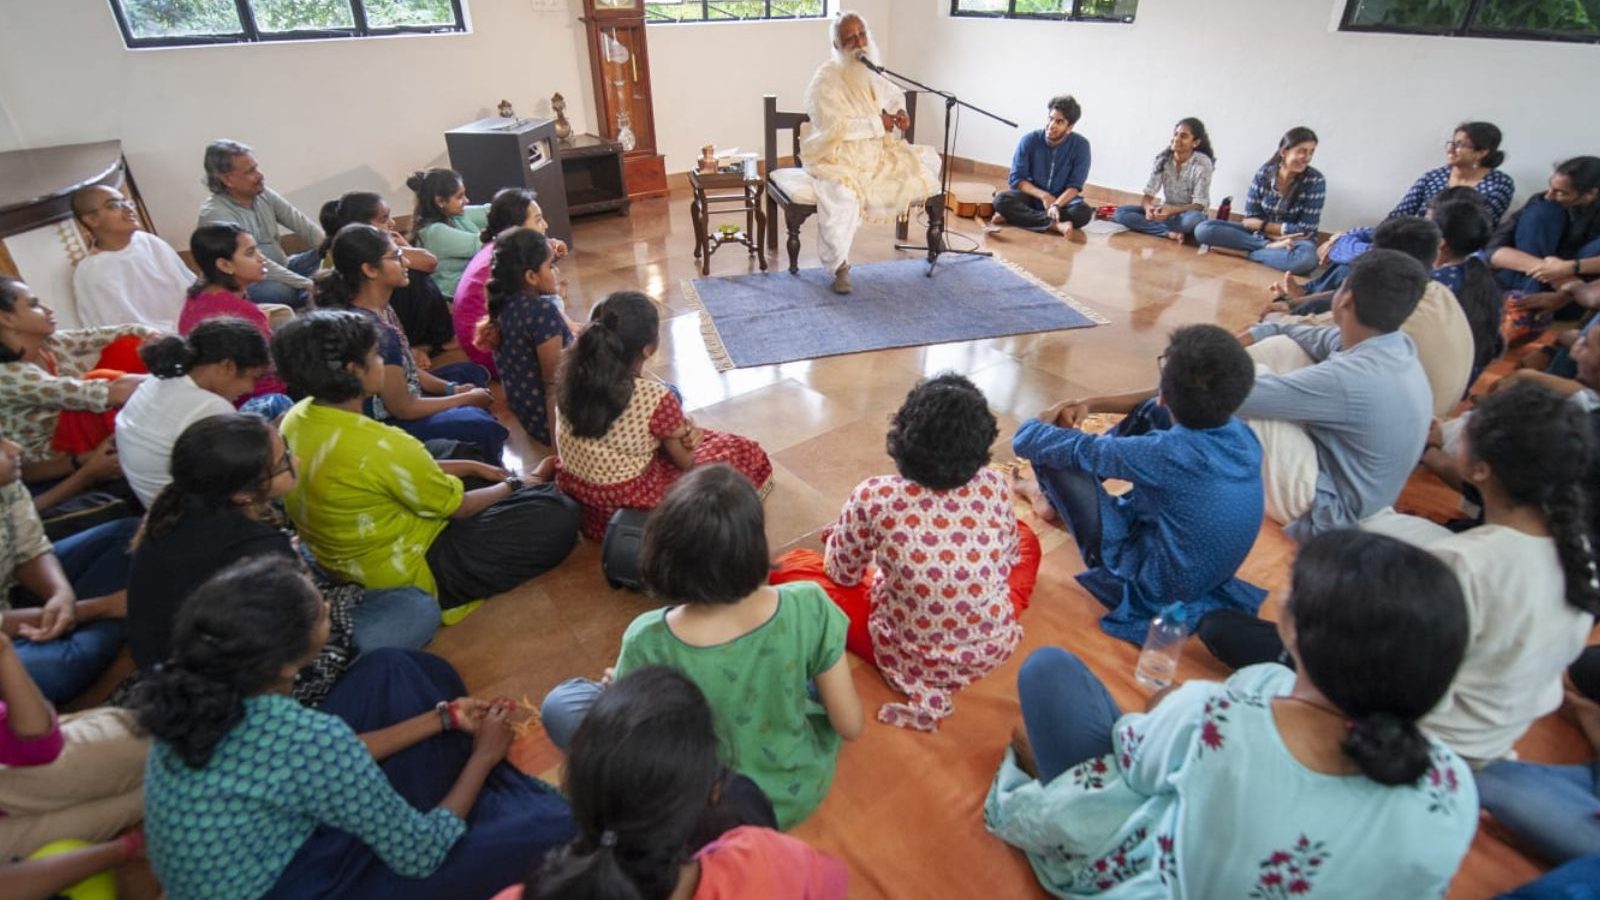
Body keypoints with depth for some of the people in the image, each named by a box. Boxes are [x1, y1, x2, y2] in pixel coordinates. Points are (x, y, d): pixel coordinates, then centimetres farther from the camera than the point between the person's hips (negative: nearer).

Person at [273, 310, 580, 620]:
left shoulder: (297, 419, -6)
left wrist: (472, 467, 7)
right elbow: (457, 506, -18)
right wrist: (516, 484, 0)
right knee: (560, 517, -10)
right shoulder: (379, 445, -33)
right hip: (407, 575, -9)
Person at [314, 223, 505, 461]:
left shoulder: (381, 309, -2)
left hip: (399, 400, 10)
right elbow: (404, 408, -22)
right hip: (386, 424, -10)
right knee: (485, 428, -20)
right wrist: (467, 398, -12)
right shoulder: (374, 330, -29)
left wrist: (451, 388, -1)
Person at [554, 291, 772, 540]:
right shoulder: (656, 398, -29)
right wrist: (686, 429, 8)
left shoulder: (570, 374, -13)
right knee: (746, 453, 5)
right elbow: (687, 463, -12)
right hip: (628, 507, -7)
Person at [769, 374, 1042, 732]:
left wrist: (840, 536, 17)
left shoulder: (873, 497, -26)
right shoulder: (996, 485, -16)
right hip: (996, 649, 3)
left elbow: (843, 574, -6)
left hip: (910, 659, -2)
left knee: (790, 566, 13)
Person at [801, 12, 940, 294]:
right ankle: (839, 265, -20)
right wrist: (878, 123, -17)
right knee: (841, 196, -38)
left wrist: (901, 112, 3)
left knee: (926, 160, 6)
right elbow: (834, 128, -24)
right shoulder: (825, 80, -14)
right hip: (838, 159, -7)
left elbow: (895, 94, 27)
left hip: (878, 154, 7)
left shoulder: (871, 74, 8)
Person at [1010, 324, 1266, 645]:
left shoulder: (1165, 453, -34)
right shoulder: (1242, 433, -15)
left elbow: (1027, 440, -25)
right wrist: (1092, 405, 5)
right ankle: (1057, 497, 28)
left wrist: (1042, 421, 0)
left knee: (1051, 450, -12)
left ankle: (1057, 499, 28)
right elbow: (1180, 409, 10)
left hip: (1155, 587, -7)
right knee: (1150, 416, 10)